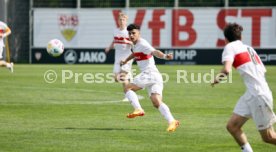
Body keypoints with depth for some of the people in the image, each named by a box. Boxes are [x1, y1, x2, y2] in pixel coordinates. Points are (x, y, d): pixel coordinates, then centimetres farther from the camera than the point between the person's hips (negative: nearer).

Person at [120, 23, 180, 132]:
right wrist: (126, 60, 58)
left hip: (149, 73, -9)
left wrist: (164, 56, -46)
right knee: (157, 102, -6)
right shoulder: (135, 44, 21)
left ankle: (138, 109, -18)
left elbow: (154, 52, -27)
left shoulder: (142, 44, -9)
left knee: (128, 88, 0)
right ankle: (171, 121, -23)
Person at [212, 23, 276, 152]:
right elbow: (263, 70, 17)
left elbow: (226, 70, -19)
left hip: (259, 95, -8)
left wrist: (217, 78, -1)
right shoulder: (248, 48, 18)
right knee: (232, 126, 5)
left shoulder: (230, 47, -4)